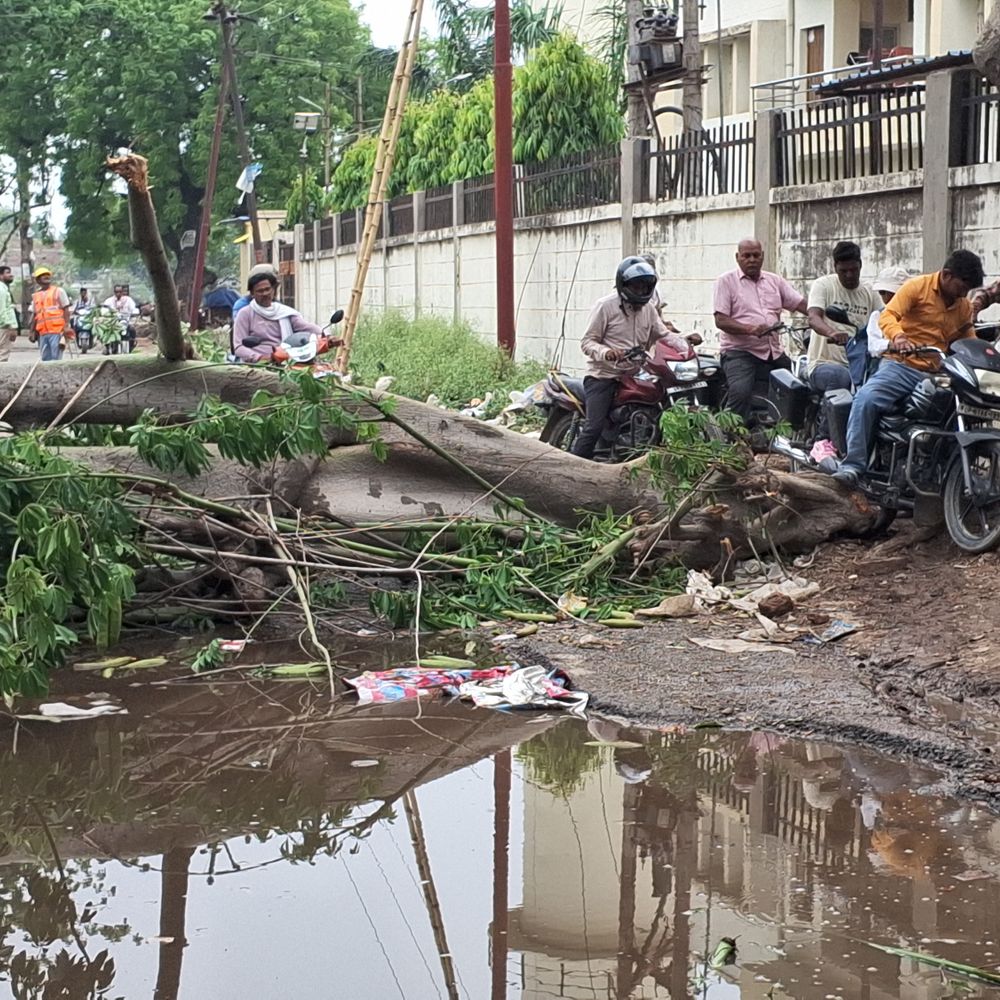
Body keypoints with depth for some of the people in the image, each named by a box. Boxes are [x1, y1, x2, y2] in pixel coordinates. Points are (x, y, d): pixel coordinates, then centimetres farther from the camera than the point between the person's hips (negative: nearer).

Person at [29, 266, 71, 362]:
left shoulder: (58, 291, 6)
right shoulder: (36, 296, 18)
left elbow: (66, 310, 1)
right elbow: (34, 315, 21)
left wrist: (66, 326, -10)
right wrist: (32, 331, 14)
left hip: (57, 331, -5)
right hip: (42, 332, 5)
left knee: (56, 358, -10)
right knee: (45, 358, 6)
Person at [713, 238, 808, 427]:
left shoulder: (774, 281, 17)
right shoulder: (726, 281, 3)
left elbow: (803, 305, 11)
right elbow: (721, 320, -7)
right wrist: (751, 329, -23)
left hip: (774, 352, 5)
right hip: (739, 352, -5)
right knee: (740, 392, -31)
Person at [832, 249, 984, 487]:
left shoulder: (965, 307, 18)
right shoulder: (918, 287, -1)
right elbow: (888, 315, -14)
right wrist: (898, 335, -35)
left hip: (936, 376, 5)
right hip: (902, 365, -5)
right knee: (865, 398, -30)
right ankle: (853, 465, -30)